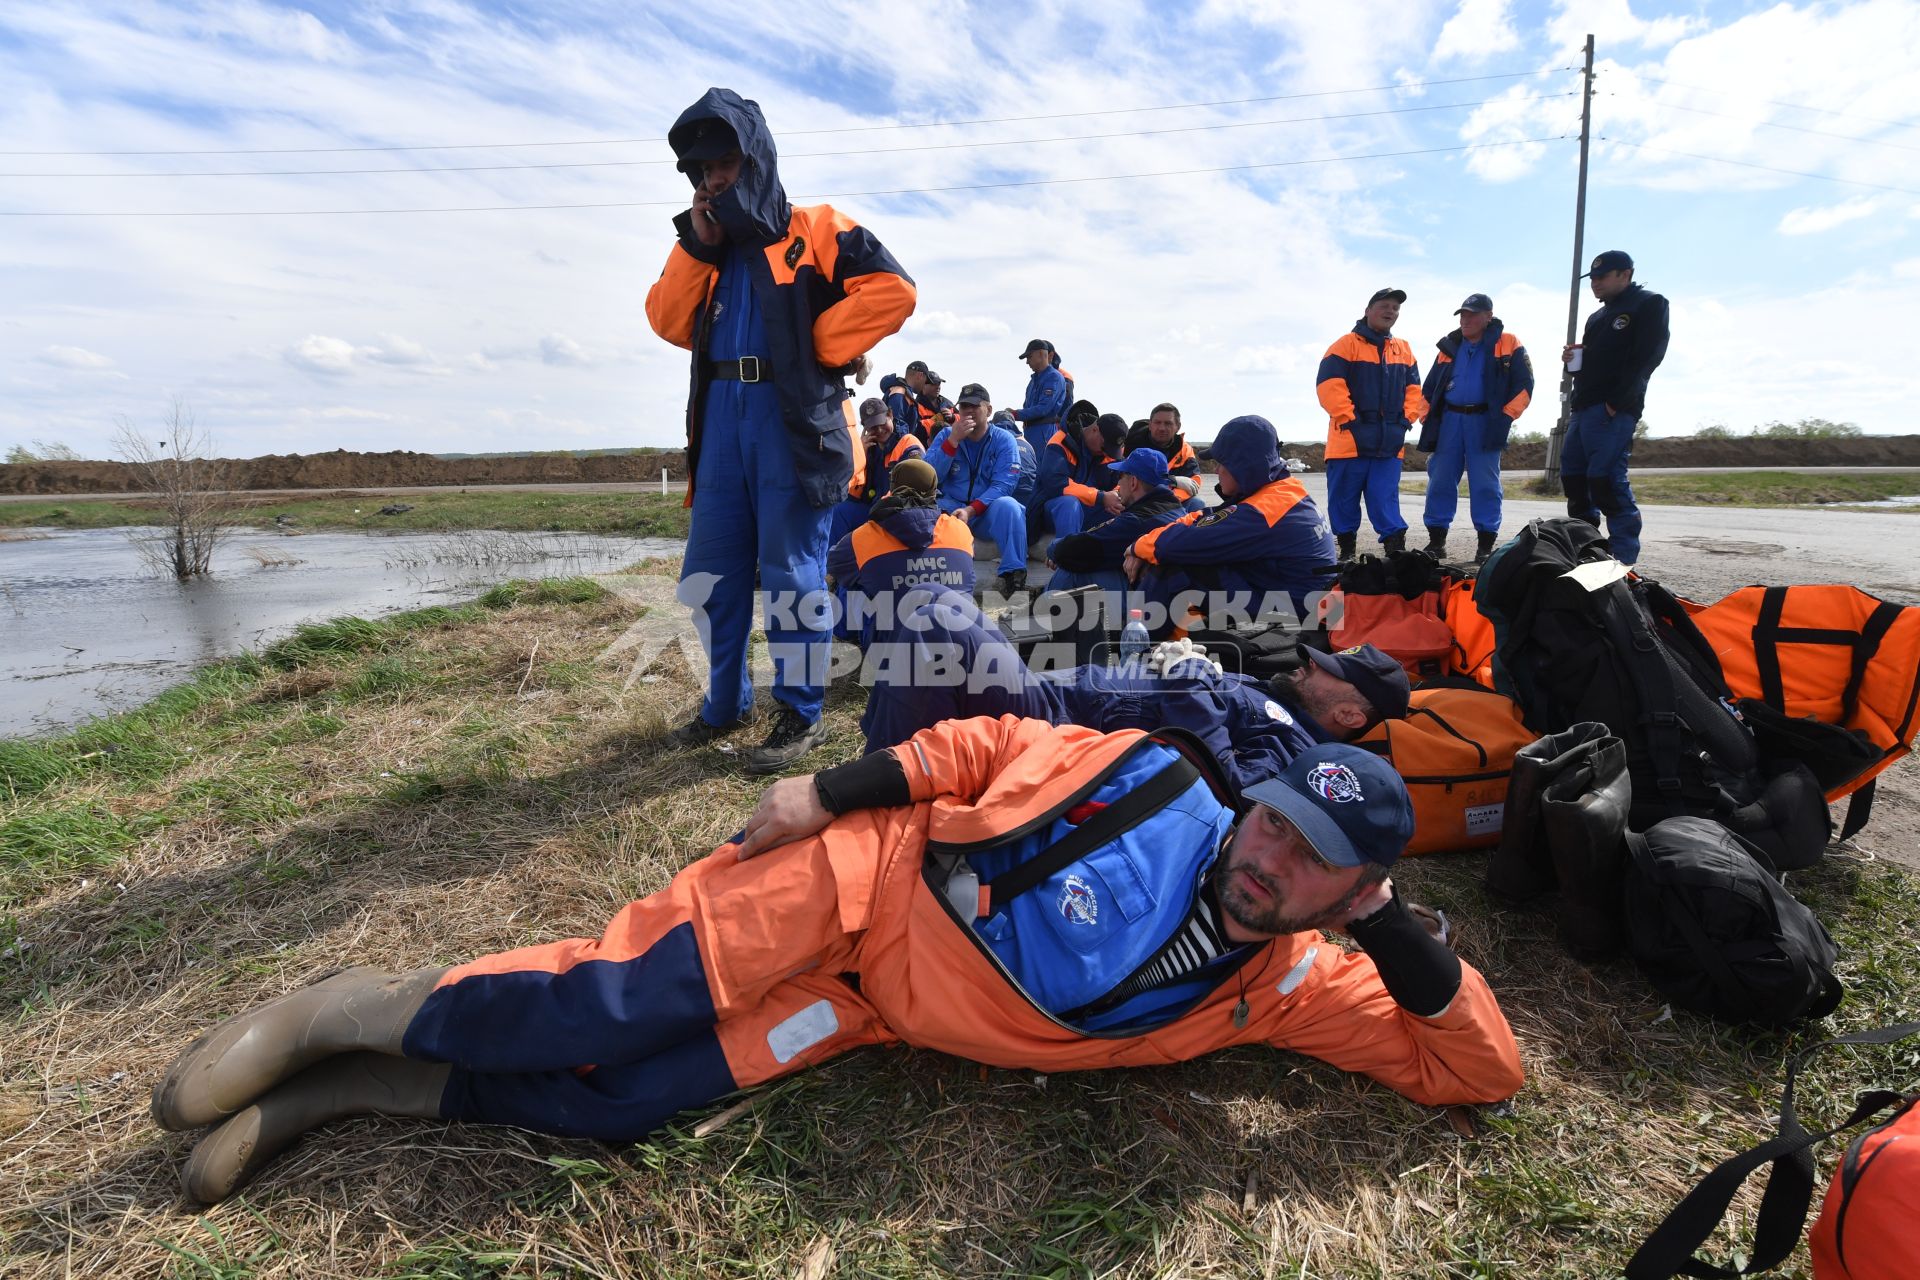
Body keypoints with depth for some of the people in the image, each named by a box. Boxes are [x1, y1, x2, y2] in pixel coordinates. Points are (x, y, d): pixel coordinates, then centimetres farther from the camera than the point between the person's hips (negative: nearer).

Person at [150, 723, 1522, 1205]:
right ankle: (365, 1012, 14)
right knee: (616, 1003, -16)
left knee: (625, 1102, -12)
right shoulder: (1155, 783, -10)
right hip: (865, 879, -2)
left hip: (872, 1011, 2)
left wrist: (1404, 939, -16)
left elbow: (1476, 1069, 2)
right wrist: (840, 790, -11)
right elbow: (995, 745, -3)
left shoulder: (1285, 993, 0)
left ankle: (341, 1090, 11)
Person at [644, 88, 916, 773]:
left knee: (789, 569, -5)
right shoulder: (705, 245, 22)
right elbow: (668, 321, 12)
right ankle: (726, 702, 23)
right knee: (710, 569, 8)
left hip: (793, 417, -6)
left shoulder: (816, 230, 4)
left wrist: (818, 348, -8)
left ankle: (801, 715, 5)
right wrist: (696, 245, 2)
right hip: (721, 417, 7)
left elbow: (891, 290, -8)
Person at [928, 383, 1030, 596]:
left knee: (1008, 506, -33)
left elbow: (1003, 485, -13)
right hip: (951, 508, 1)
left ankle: (1014, 576, -30)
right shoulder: (945, 435, 5)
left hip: (987, 511, -1)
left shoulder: (1003, 440, -1)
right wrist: (953, 440, -18)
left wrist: (970, 510, -26)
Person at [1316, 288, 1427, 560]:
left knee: (1385, 498, 1)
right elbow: (1329, 385, -11)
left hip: (1389, 442, 4)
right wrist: (1350, 420, -15)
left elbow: (1414, 388, 20)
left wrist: (1406, 420, 5)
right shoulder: (1347, 344, -2)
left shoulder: (1403, 349, 17)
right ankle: (1347, 548, 13)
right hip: (1350, 438, -4)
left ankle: (1395, 547, -1)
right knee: (1344, 497, 2)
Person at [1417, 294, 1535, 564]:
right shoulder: (1450, 346, 14)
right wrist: (1427, 418, 9)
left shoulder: (1507, 344, 2)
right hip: (1449, 420, 4)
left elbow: (1523, 384, -2)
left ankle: (1486, 545, 3)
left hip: (1484, 422, -4)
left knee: (1485, 485, -2)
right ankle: (1436, 541, 9)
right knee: (1440, 482, 2)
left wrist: (1506, 417, -10)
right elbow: (1430, 386, 19)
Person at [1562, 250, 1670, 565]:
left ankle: (1623, 558, -11)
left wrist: (1617, 402, -19)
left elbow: (1647, 357, -12)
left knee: (1606, 479, -15)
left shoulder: (1649, 305, -1)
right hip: (1585, 408, 9)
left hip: (1614, 410, -9)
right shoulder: (1598, 316, 24)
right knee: (1572, 475, 8)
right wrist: (1572, 359, 6)